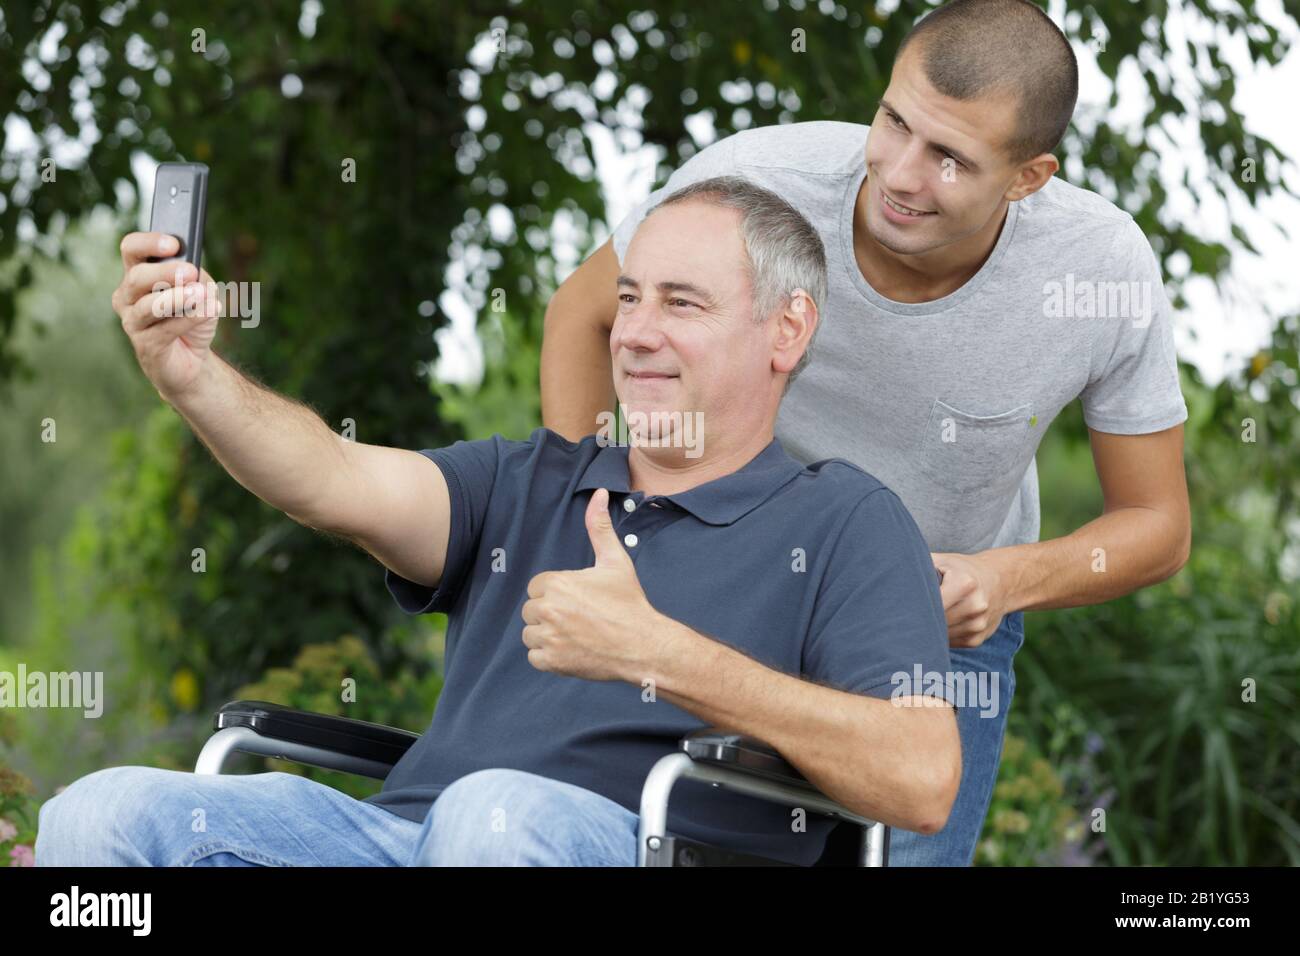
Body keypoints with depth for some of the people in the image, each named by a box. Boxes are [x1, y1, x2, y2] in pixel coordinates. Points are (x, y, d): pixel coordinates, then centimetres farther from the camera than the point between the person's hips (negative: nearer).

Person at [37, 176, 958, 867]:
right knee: (105, 813, -18)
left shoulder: (844, 523, 10)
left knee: (496, 812, -40)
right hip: (401, 832, 5)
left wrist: (656, 652, -10)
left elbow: (923, 782, -7)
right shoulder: (528, 481, 25)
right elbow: (342, 483, 4)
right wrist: (193, 375, -16)